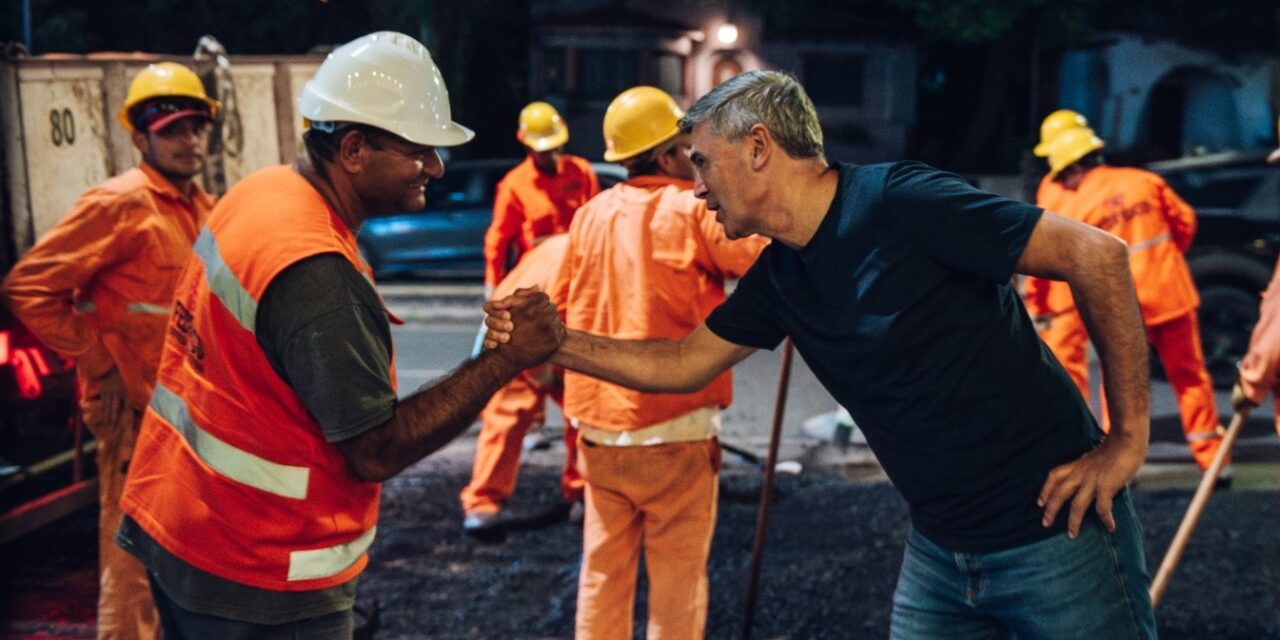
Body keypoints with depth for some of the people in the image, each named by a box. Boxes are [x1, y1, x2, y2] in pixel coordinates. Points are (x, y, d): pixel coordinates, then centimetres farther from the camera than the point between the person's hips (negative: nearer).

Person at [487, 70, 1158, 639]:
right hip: (939, 551, 7)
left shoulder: (898, 203, -20)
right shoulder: (778, 278, 4)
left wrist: (1128, 438, -17)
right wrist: (552, 342, 2)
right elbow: (681, 365, 14)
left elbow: (1097, 253, -20)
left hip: (1055, 535, -7)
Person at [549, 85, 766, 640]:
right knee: (677, 584, 4)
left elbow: (561, 309, 12)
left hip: (598, 428, 6)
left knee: (602, 574, 14)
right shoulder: (691, 210, -10)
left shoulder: (590, 215, 7)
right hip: (672, 432, -5)